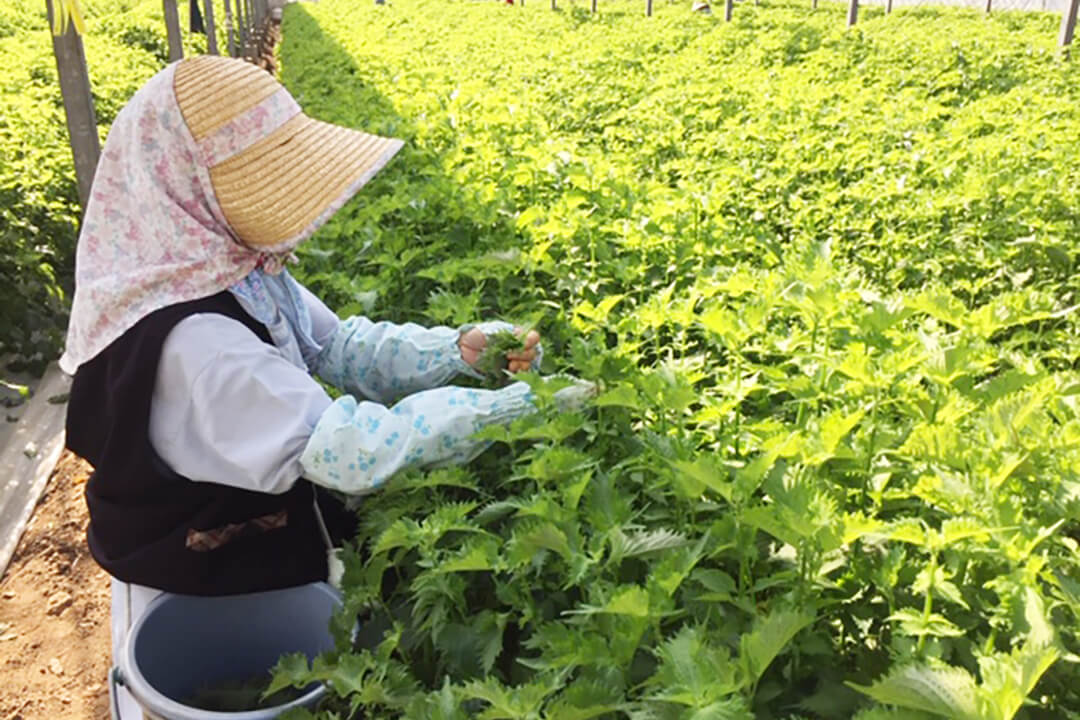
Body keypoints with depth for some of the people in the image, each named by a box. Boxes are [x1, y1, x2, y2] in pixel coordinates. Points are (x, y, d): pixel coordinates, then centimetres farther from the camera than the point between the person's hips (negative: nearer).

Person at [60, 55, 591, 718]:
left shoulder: (238, 267, -8)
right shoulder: (188, 336, -35)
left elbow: (339, 347, -1)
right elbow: (341, 447, -37)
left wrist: (459, 349, -17)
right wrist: (518, 408, -34)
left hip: (266, 555, 7)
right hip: (205, 599, -7)